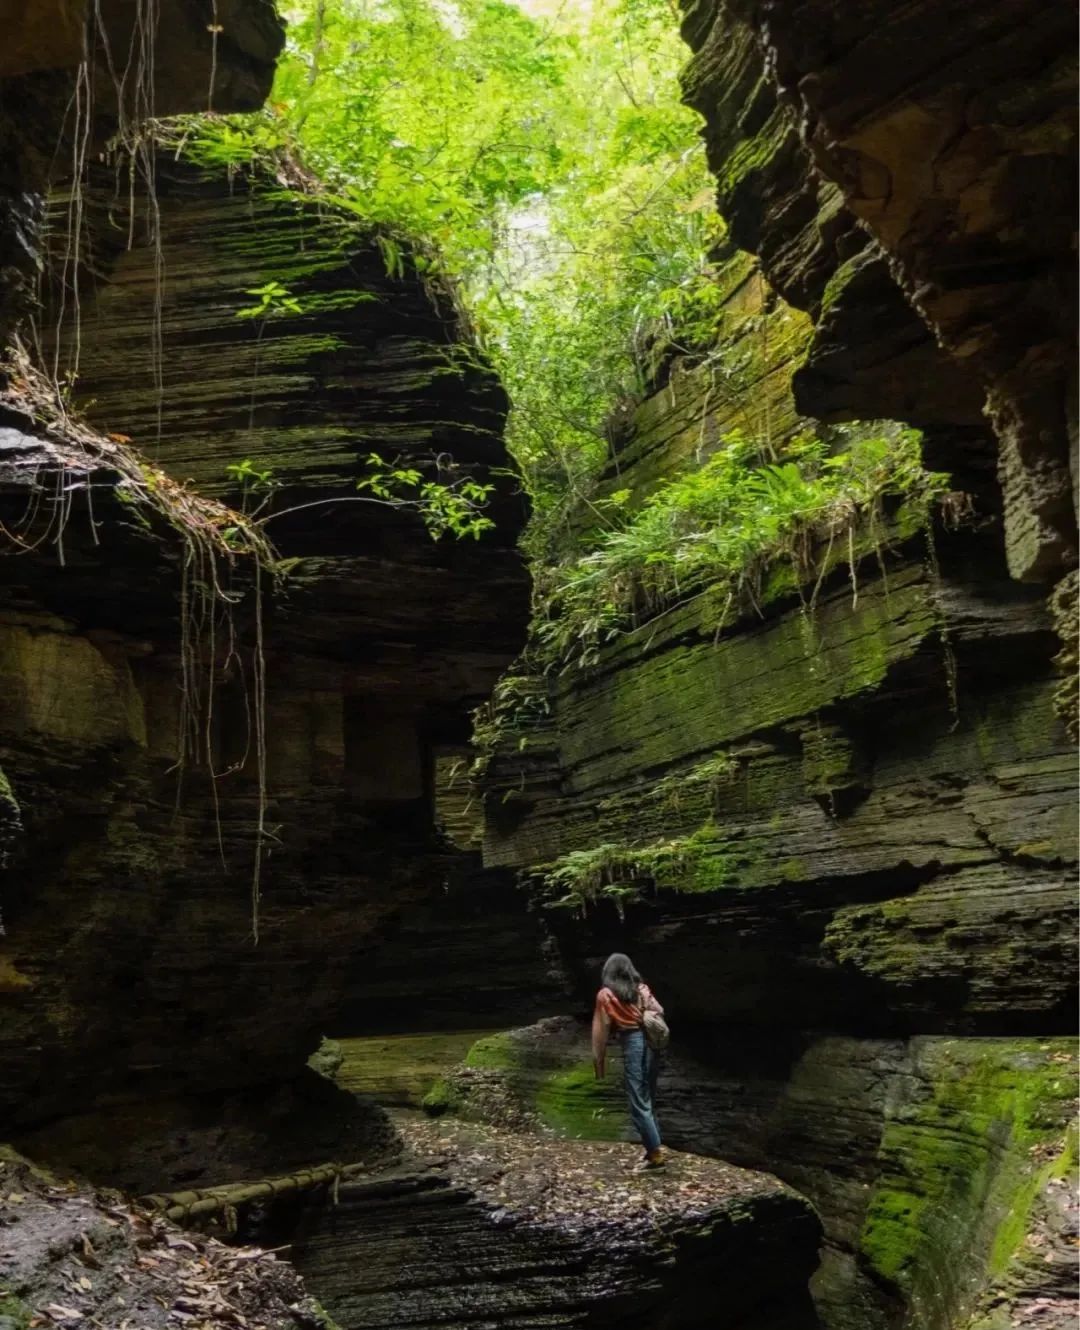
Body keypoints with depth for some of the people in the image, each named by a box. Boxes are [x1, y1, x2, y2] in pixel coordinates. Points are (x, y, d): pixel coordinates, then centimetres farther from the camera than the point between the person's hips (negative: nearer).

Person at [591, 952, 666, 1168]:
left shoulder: (605, 994, 1)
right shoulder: (642, 988, 11)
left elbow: (601, 1030, 1)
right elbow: (659, 1012, 6)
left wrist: (599, 1062, 6)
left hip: (632, 1044, -5)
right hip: (651, 1041, 5)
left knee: (638, 1103, 0)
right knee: (648, 1099, 17)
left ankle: (656, 1153, -3)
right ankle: (654, 1147, 21)